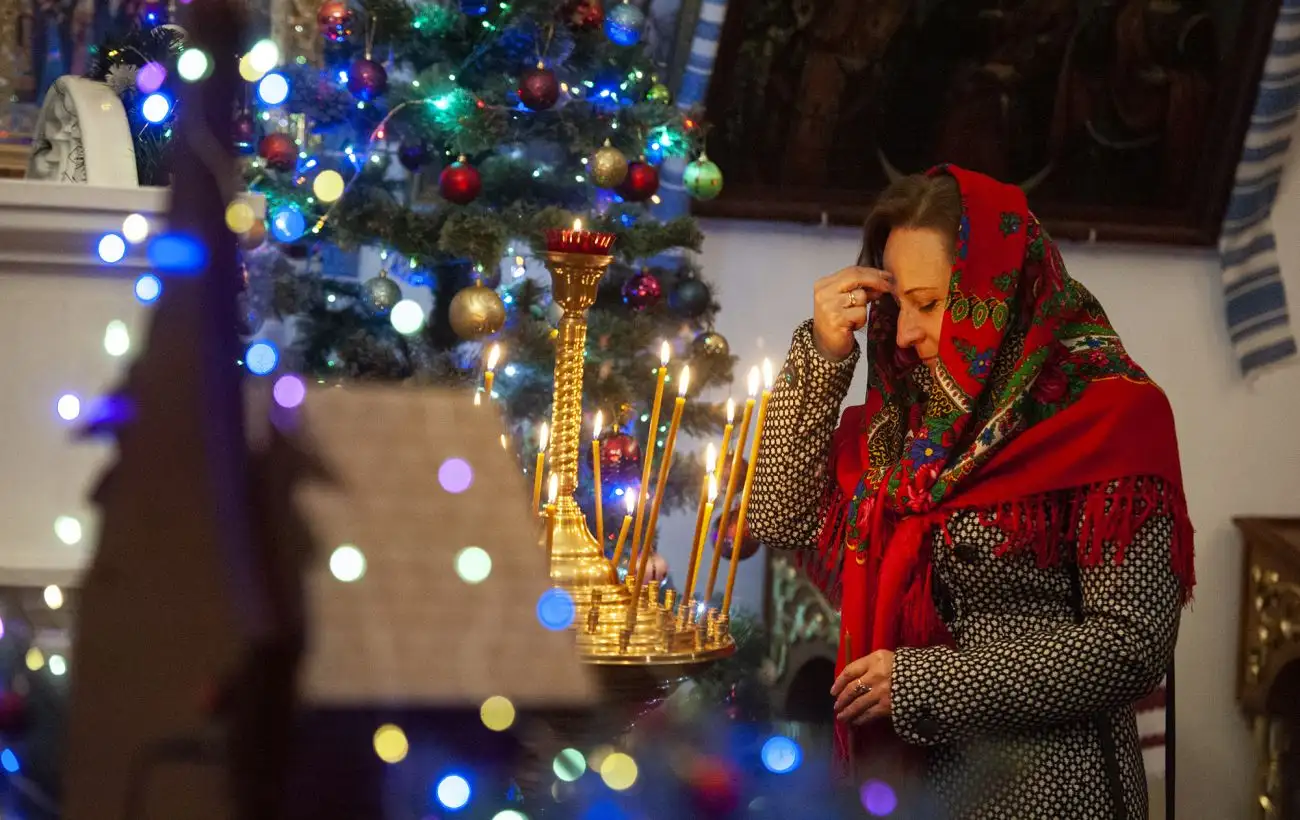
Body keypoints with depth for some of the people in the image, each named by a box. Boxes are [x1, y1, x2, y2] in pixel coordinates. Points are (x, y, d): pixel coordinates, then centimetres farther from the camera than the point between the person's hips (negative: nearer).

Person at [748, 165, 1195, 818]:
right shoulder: (919, 408, 6)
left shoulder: (1104, 413, -13)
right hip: (904, 767, 6)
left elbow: (1133, 643, -18)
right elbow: (784, 520, 6)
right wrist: (821, 355, -4)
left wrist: (925, 682, -18)